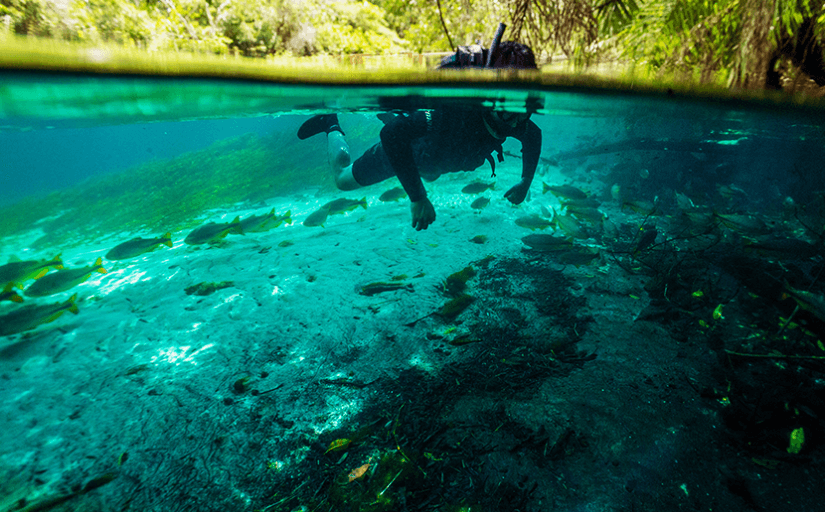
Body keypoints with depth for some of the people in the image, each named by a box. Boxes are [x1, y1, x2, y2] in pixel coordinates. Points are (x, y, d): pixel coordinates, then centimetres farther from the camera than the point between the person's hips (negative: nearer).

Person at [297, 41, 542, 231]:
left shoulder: (515, 124, -28)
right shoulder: (457, 110, -48)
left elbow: (534, 136, -3)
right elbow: (392, 134, -54)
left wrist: (525, 182, -8)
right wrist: (417, 197, -54)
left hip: (436, 159, 6)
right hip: (404, 146, -6)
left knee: (430, 174, 42)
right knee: (344, 179, 12)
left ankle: (388, 115, 50)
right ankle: (332, 126, 36)